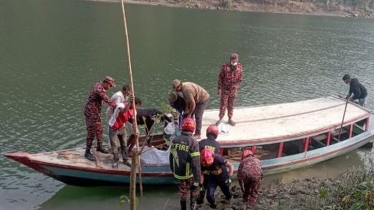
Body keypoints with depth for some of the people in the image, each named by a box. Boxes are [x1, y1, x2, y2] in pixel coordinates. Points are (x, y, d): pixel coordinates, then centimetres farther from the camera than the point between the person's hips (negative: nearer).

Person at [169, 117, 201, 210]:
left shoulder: (175, 140, -4)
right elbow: (196, 163, -23)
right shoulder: (193, 142, -21)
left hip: (178, 172, 4)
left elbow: (171, 157, 6)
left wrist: (173, 169, 22)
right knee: (194, 188, 25)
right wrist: (197, 179, -20)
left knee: (182, 191, 22)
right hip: (190, 173, -4)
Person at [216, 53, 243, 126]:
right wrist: (219, 89, -8)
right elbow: (220, 78, -8)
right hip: (225, 89, -3)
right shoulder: (225, 67, -15)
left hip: (233, 90, 3)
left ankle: (230, 119, 27)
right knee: (223, 104, 5)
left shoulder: (239, 67, -5)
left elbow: (240, 79, 5)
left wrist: (236, 87, -2)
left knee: (231, 105, 13)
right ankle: (221, 118, 20)